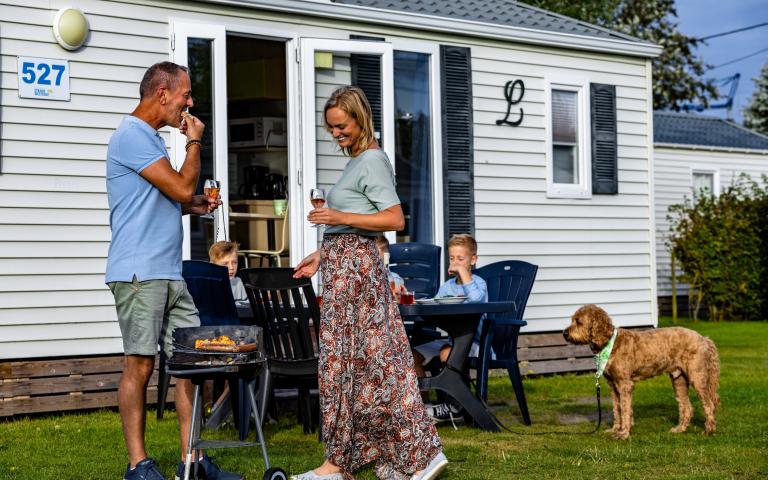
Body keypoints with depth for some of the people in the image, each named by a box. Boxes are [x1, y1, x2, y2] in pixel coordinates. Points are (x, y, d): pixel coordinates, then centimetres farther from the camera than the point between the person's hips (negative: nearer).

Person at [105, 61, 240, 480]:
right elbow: (182, 186, -14)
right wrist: (195, 142, 0)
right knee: (140, 364, -4)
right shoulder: (132, 135, -11)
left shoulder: (150, 138, 21)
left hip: (169, 273, 10)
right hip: (139, 272, -9)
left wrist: (192, 206, 12)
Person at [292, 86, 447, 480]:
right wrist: (322, 255, 19)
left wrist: (340, 217, -20)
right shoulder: (356, 161, 18)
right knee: (377, 362, 7)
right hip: (344, 264, 10)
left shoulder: (372, 160, -10)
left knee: (342, 360, -4)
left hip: (353, 266, -10)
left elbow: (395, 219, -17)